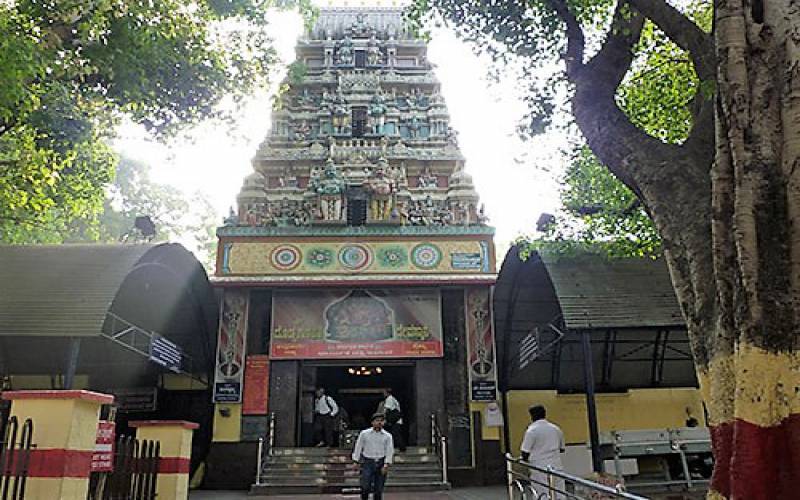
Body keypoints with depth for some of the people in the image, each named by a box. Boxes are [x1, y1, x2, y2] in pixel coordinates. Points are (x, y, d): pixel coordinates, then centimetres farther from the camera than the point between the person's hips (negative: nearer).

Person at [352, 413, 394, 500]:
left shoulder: (387, 436, 4)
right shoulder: (364, 433, 3)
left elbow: (389, 451, -2)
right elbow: (358, 447, 6)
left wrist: (386, 465, -13)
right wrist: (355, 461, 1)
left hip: (381, 463, 1)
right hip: (367, 463, -1)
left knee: (378, 489, 4)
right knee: (365, 487, -11)